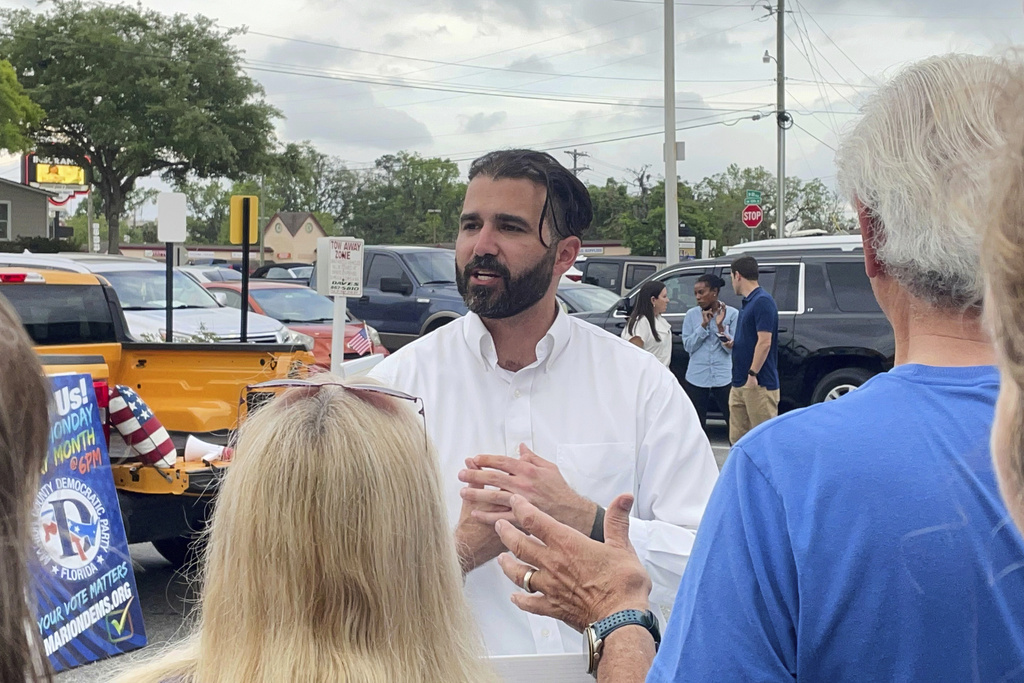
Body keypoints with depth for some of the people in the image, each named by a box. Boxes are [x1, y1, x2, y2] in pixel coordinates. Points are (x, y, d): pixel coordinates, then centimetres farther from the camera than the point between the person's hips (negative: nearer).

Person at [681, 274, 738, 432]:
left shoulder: (732, 314, -2)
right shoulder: (691, 315, 3)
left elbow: (732, 347, -3)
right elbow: (688, 346, -1)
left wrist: (720, 327, -17)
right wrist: (704, 325, -10)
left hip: (724, 377, -2)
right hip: (697, 377, 2)